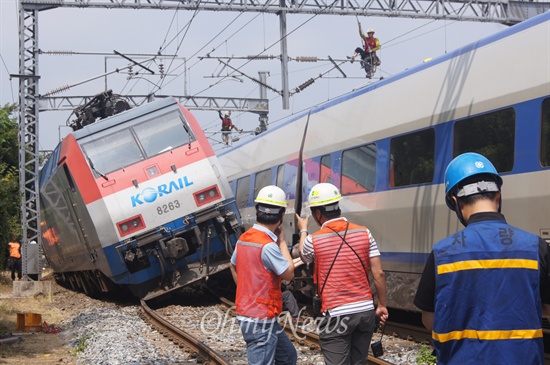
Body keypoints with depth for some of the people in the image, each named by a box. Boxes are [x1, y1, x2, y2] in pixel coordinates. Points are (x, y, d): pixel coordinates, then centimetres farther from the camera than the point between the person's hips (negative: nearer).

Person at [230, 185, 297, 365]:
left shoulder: (243, 238, 5)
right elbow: (289, 274, -11)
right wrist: (282, 241, -2)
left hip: (246, 312, 9)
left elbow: (233, 267, 21)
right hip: (261, 321, -9)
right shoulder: (268, 245, -22)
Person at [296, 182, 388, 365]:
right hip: (366, 311, 4)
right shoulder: (364, 233, 0)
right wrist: (382, 306, 10)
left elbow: (304, 256, 18)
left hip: (336, 315, -4)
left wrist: (303, 230, 35)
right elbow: (379, 274, -1)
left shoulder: (313, 240, -7)